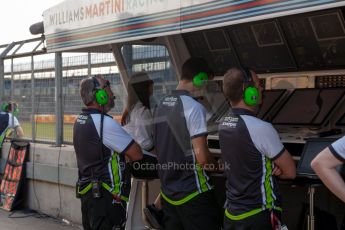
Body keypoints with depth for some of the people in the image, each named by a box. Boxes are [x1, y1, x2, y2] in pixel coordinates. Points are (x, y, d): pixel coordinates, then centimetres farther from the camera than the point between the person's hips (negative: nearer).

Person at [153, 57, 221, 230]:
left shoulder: (160, 106, 8)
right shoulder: (194, 107, -16)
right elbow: (202, 157, -18)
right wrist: (215, 164, 2)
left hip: (168, 191, 8)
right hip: (192, 193, -8)